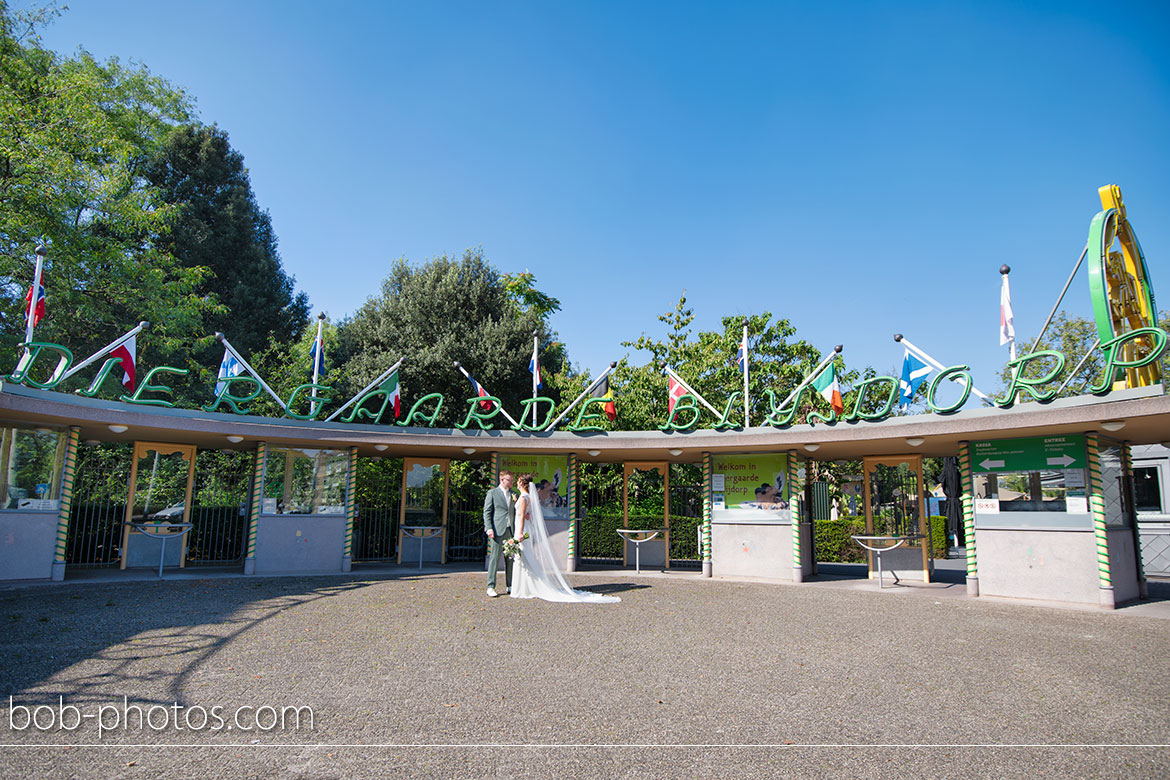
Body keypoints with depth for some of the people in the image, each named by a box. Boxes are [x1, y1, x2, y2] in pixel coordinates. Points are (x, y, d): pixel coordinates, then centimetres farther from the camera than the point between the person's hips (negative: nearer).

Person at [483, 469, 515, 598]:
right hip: (497, 530, -5)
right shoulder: (492, 493, 2)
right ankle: (490, 587, -1)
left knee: (510, 559, 7)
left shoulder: (513, 494, 17)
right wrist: (489, 529, -11)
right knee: (494, 558, -6)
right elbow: (486, 512, -1)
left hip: (510, 530, 5)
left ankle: (509, 586, 15)